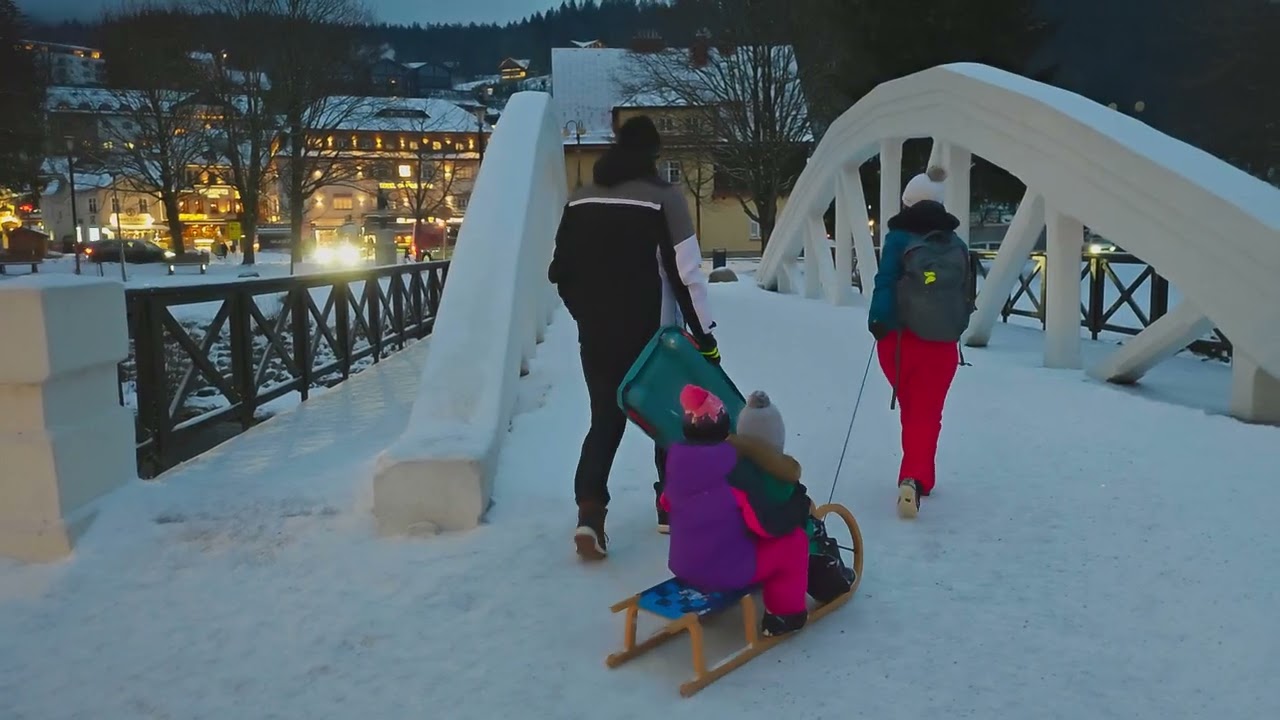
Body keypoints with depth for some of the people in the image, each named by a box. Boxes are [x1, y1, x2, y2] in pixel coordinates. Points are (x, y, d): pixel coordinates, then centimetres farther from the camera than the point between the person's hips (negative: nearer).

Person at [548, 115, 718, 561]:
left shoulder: (579, 200, 7)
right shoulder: (663, 197, -8)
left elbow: (561, 272, 10)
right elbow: (685, 274, -13)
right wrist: (705, 334, -7)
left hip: (595, 336, 4)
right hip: (653, 335, -3)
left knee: (604, 419, 10)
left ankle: (589, 512, -8)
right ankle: (670, 507, 24)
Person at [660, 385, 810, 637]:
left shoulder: (677, 463, -6)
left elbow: (668, 505, 11)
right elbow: (770, 526, -17)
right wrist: (800, 502, -1)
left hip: (682, 566, 7)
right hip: (729, 572, -7)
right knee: (794, 541, 7)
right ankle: (785, 612, 18)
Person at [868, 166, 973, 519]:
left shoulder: (898, 240, -7)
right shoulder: (957, 245, 4)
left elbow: (885, 287, -13)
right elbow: (966, 296, 10)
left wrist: (878, 324, -1)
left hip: (900, 340, -1)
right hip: (942, 344, 1)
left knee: (911, 409, 19)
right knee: (927, 413, 4)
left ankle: (918, 476, 30)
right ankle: (915, 477, -16)